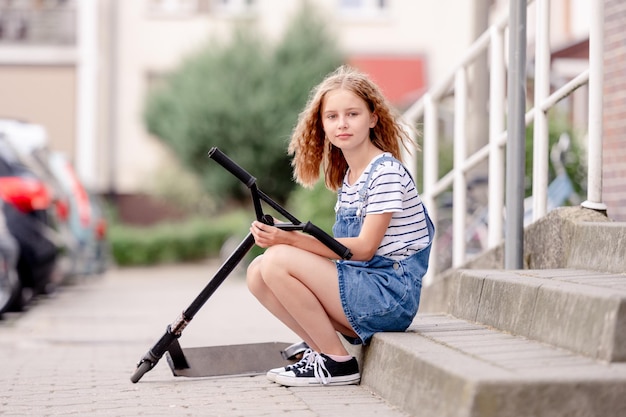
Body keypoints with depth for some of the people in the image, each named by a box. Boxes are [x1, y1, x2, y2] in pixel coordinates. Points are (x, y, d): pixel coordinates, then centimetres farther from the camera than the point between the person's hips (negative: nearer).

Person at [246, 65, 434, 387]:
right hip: (364, 293, 9)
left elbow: (364, 248, -18)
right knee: (258, 271, -3)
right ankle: (321, 349, 2)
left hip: (391, 294, -9)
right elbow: (345, 248, 10)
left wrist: (291, 240, -24)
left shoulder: (385, 171, -12)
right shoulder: (347, 175, 16)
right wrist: (284, 239, -4)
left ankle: (338, 364, -11)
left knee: (278, 261, -22)